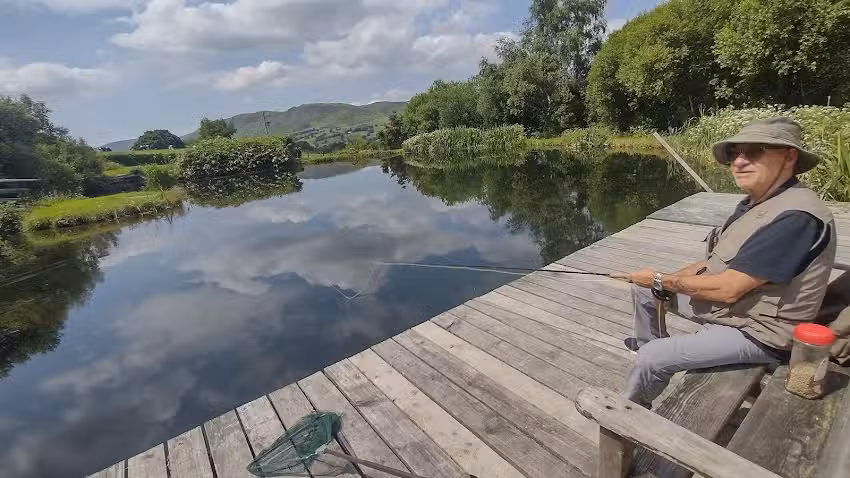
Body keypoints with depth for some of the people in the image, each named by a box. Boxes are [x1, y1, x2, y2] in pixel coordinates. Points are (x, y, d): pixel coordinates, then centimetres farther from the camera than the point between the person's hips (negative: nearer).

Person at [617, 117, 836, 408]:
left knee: (652, 358, -18)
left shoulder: (795, 216, -28)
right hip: (721, 303, 10)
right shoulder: (756, 202, 4)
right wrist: (666, 281, -4)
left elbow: (729, 289, -30)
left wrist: (661, 281, -17)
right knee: (642, 285, 12)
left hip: (756, 333, -10)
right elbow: (720, 262, 10)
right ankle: (645, 342, 35)